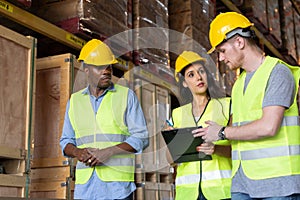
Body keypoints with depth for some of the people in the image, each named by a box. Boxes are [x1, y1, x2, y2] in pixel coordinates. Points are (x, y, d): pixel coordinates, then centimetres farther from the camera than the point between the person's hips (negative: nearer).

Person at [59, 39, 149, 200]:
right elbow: (66, 141, 17)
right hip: (85, 185, 3)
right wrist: (77, 152, -6)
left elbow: (141, 138, -1)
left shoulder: (127, 96, 5)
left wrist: (109, 151, -15)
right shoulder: (75, 100, 14)